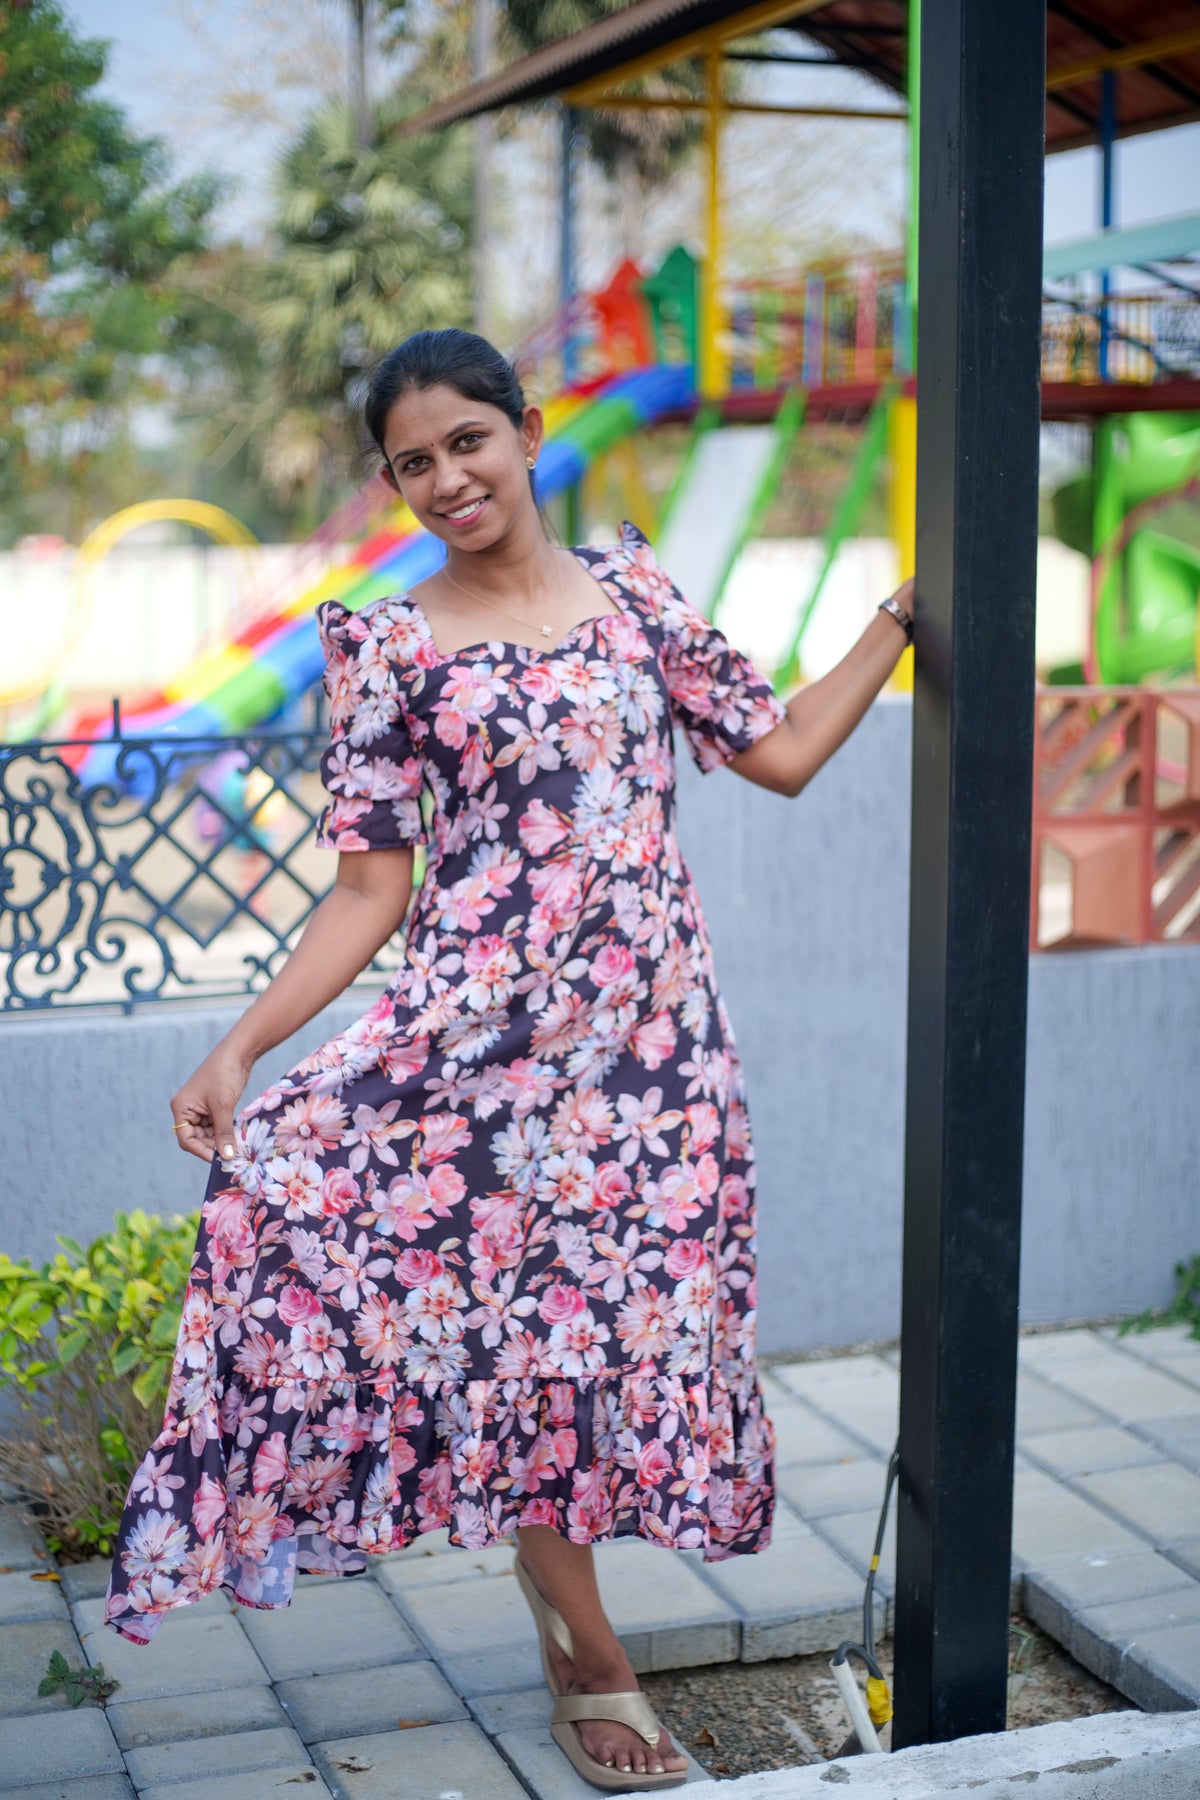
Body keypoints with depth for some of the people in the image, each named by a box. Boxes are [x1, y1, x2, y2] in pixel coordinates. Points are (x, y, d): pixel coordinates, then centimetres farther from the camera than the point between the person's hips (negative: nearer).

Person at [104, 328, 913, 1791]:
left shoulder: (628, 587, 11)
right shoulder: (390, 647, 4)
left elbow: (782, 751, 15)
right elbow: (369, 891, 0)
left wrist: (907, 609, 14)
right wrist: (237, 1049, -10)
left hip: (649, 1023, 2)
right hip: (477, 1019, -2)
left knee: (623, 1295, -1)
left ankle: (547, 1549, 26)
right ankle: (590, 1654, 4)